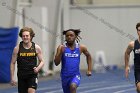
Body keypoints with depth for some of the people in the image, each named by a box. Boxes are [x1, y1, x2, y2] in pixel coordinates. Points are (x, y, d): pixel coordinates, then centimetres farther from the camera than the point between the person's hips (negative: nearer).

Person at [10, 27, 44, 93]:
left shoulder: (36, 48, -2)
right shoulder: (17, 48, -3)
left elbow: (42, 61, 6)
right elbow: (13, 63, 2)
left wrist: (38, 68, -16)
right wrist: (12, 78, -3)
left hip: (32, 75, -2)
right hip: (21, 76, 2)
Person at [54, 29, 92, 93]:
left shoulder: (81, 48, -2)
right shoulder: (62, 47, -6)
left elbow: (88, 56, 19)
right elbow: (56, 63, -11)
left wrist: (89, 70, 14)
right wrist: (61, 52, -25)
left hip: (75, 75, -2)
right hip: (65, 76, 2)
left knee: (73, 87, -33)